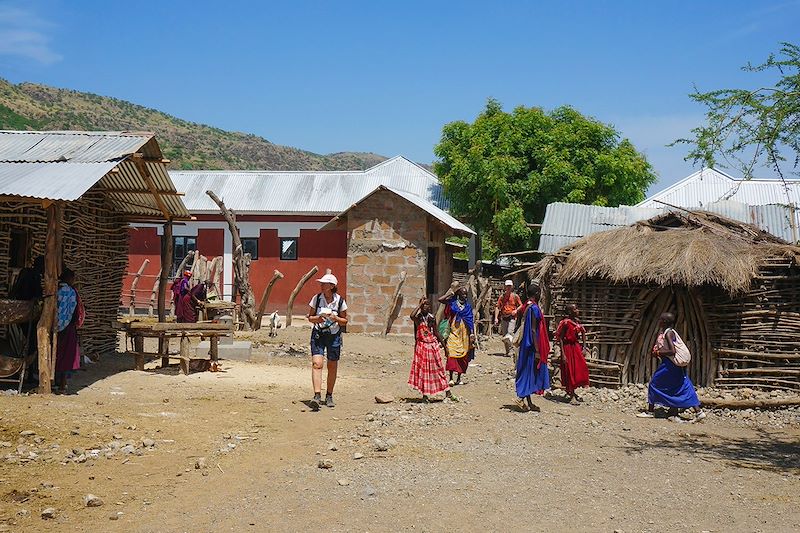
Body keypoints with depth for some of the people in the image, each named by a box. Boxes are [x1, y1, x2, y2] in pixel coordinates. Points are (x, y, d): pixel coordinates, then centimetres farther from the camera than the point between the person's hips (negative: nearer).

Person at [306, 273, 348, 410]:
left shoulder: (340, 301, -4)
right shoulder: (316, 298, -1)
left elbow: (345, 321, 3)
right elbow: (310, 317, 6)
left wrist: (335, 318, -17)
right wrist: (317, 318, -16)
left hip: (334, 336, 0)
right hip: (318, 334, 0)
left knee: (332, 367, 7)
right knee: (316, 363, -17)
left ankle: (329, 396, 23)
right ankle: (317, 396, -22)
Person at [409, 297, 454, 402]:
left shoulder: (432, 317, 3)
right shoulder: (418, 317, -5)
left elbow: (436, 332, 11)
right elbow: (412, 316, -31)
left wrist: (443, 344, 11)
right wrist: (420, 304, -22)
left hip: (433, 345, 2)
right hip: (421, 345, -2)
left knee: (438, 368, 5)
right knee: (422, 369, 1)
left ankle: (447, 391, 10)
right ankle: (425, 395, 8)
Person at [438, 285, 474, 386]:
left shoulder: (468, 306, 9)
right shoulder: (452, 303, 3)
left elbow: (471, 321, 9)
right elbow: (440, 300, -12)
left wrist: (472, 334, 3)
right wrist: (450, 293, -4)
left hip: (464, 334, 3)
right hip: (454, 332, -3)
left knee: (463, 356, 6)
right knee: (452, 354, -13)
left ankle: (459, 378, 16)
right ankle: (451, 378, -13)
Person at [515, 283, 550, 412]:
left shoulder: (526, 307, 11)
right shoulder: (534, 308, -16)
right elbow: (533, 330, -20)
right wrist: (537, 350, -20)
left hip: (526, 345, 9)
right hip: (532, 345, -9)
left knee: (528, 372, 10)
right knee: (531, 371, -4)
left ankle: (529, 402, 14)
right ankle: (521, 397, -11)